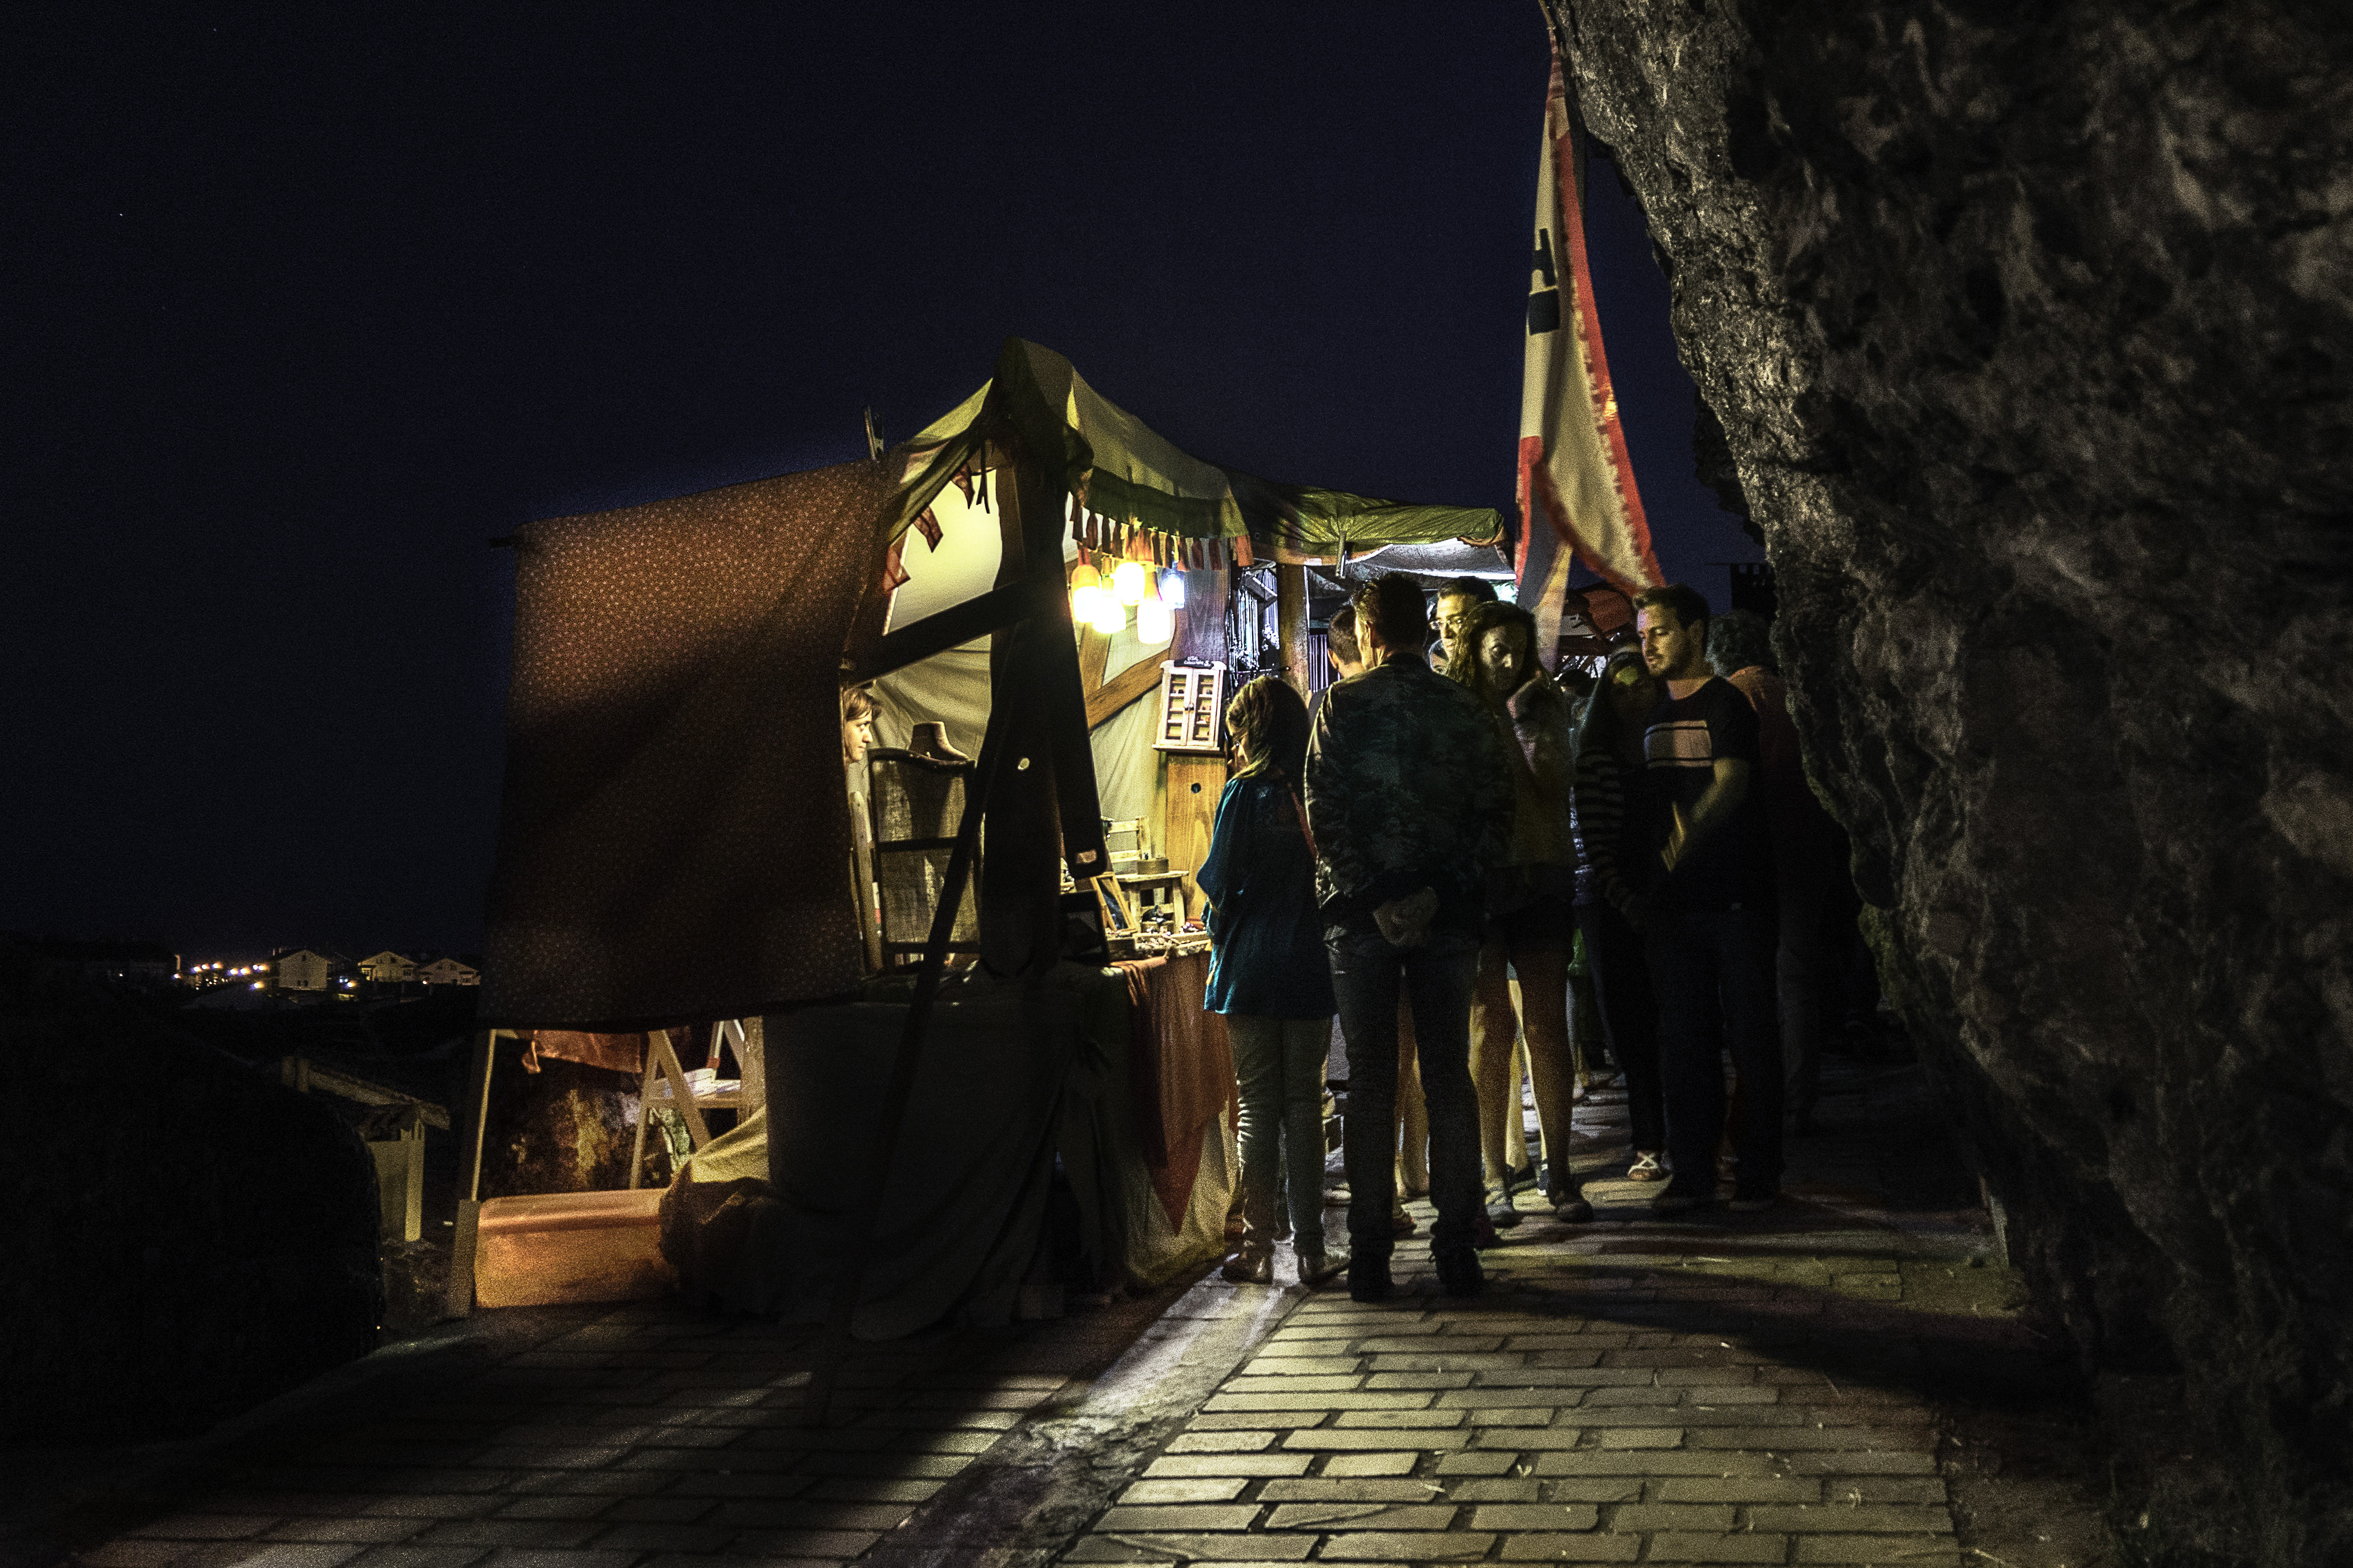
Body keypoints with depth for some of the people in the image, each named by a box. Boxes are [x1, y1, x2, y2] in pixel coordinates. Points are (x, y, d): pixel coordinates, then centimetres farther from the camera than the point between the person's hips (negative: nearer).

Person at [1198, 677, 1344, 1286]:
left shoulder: (1244, 793, -9)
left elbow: (1220, 882, -6)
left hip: (1252, 967, -3)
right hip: (1311, 965, 3)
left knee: (1258, 1108, 3)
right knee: (1304, 1105, 7)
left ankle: (1258, 1250, 5)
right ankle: (1310, 1250, 8)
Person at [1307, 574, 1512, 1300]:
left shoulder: (1344, 704, -3)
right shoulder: (1463, 707, 5)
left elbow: (1325, 813, -12)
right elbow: (1494, 810, -2)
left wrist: (1373, 899, -10)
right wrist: (1439, 893, -5)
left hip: (1363, 915, -2)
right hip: (1448, 916, 2)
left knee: (1371, 1082, 4)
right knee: (1449, 1078, 8)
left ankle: (1371, 1253, 5)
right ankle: (1457, 1247, 10)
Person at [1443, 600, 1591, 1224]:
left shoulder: (1544, 708, 11)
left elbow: (1553, 786, -4)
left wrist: (1522, 719, -6)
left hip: (1542, 876, 2)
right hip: (1478, 877, -2)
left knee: (1548, 1026, 3)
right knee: (1491, 1027, -1)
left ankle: (1558, 1172, 10)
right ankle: (1496, 1177, 7)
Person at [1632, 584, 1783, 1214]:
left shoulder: (1725, 705, -4)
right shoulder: (1653, 718, 16)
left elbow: (1730, 786, -16)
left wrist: (1685, 832, -27)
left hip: (1735, 899, -6)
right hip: (1674, 901, 6)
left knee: (1749, 1037, -1)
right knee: (1684, 1040, 8)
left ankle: (1760, 1171, 7)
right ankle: (1693, 1172, 14)